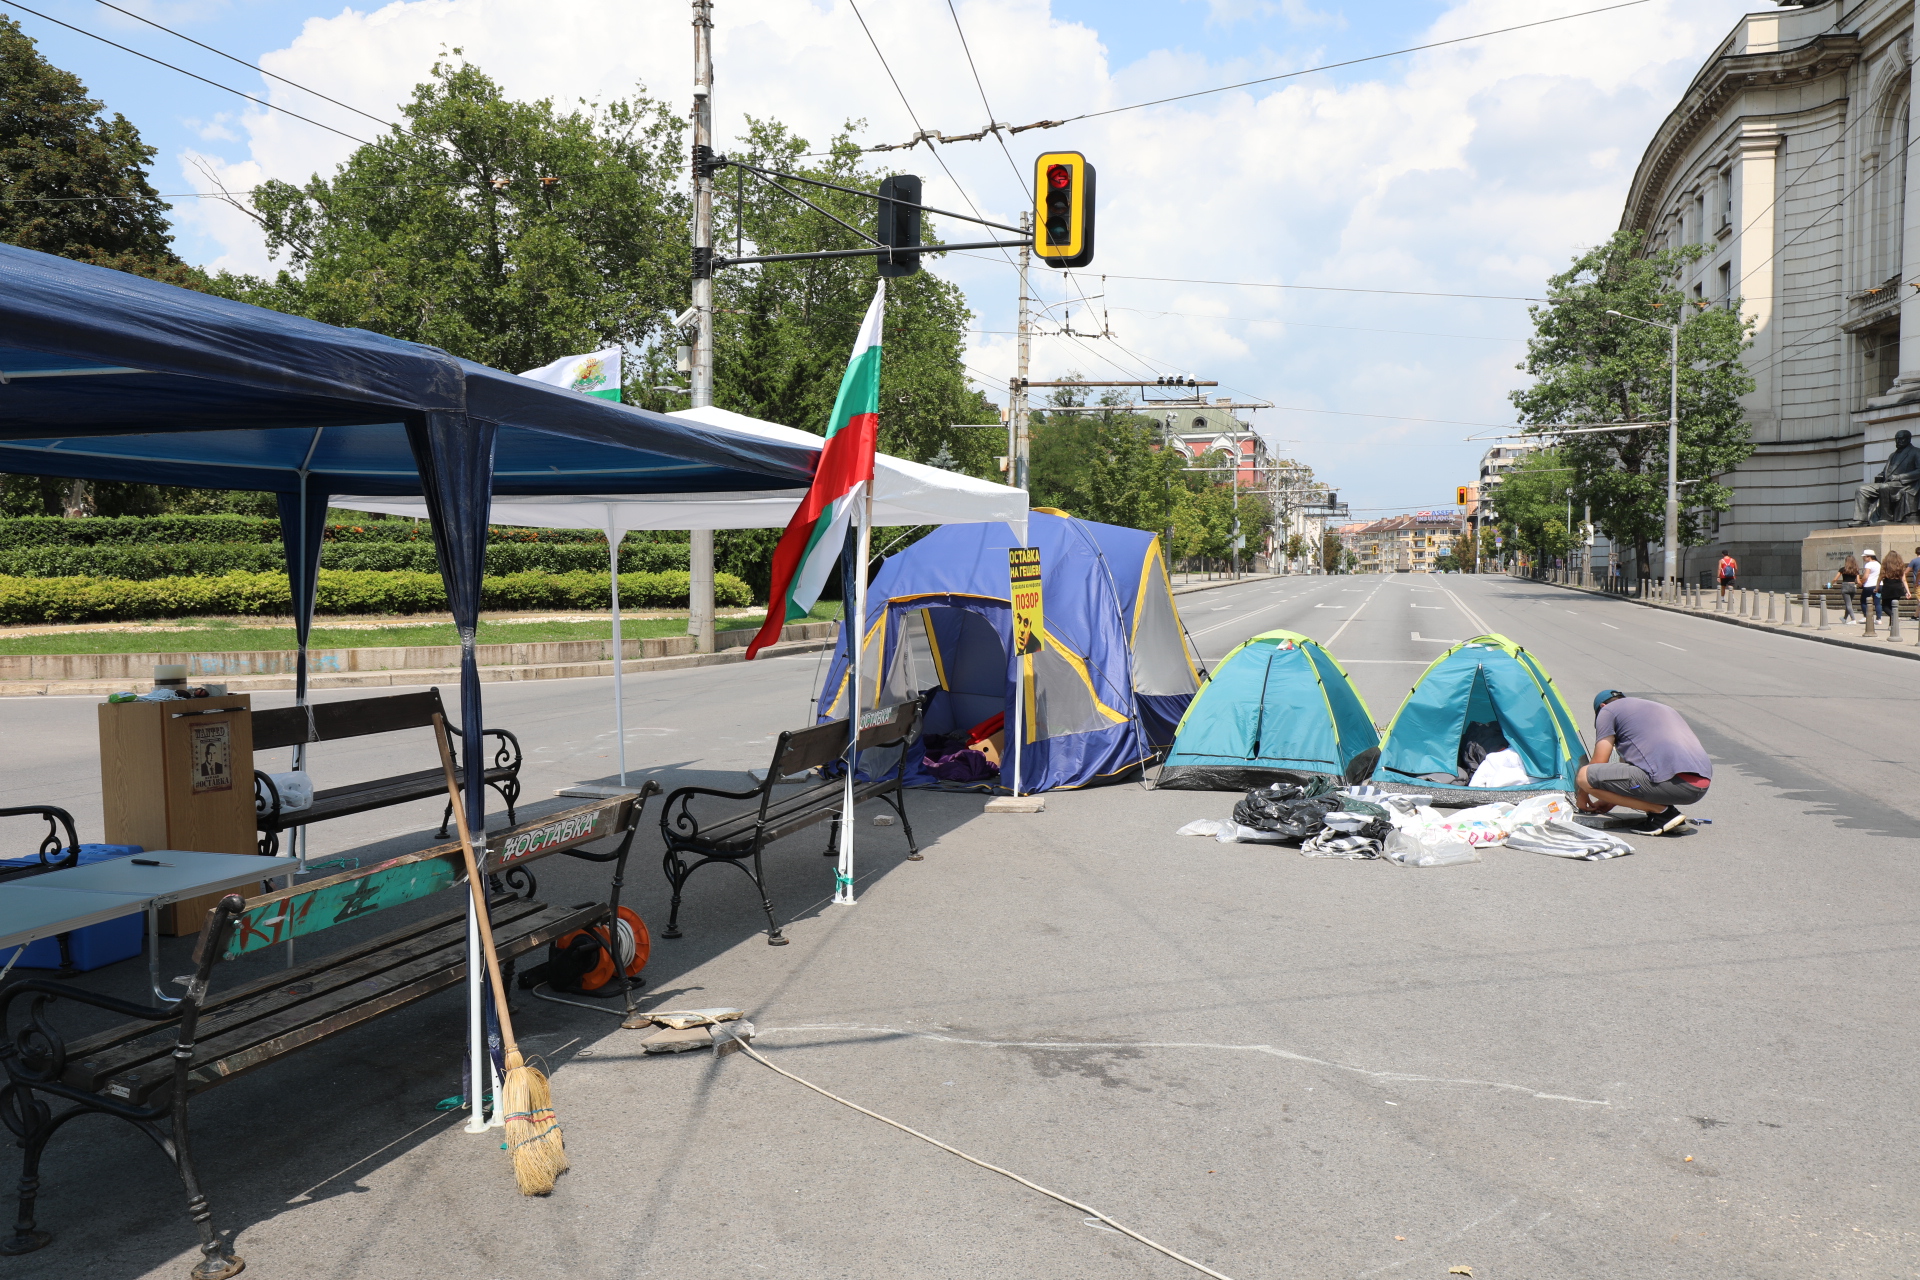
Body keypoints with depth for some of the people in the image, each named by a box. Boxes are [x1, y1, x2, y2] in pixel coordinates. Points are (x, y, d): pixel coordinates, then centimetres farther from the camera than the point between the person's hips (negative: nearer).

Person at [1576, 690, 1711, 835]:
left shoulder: (1607, 710, 13)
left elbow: (1599, 762, 9)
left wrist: (1581, 793, 27)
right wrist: (1610, 801, 46)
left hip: (1672, 783, -9)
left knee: (1585, 775, -4)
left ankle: (1661, 811, -4)